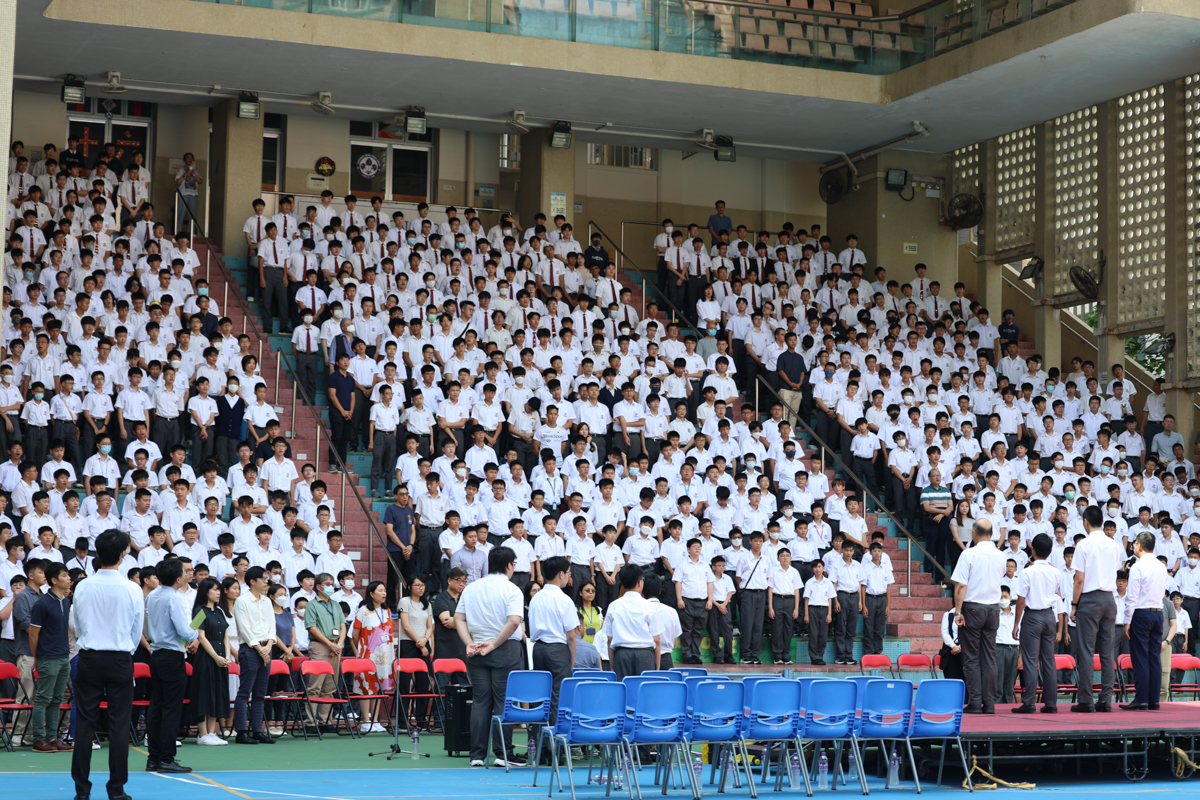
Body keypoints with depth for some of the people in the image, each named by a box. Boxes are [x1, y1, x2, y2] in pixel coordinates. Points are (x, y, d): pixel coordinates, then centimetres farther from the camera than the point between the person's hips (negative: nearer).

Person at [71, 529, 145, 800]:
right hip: (120, 661, -2)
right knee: (119, 725, 2)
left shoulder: (83, 588, -2)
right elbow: (137, 633, 3)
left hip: (89, 659, 2)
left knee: (85, 724, 5)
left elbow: (78, 628, 8)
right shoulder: (132, 589, -7)